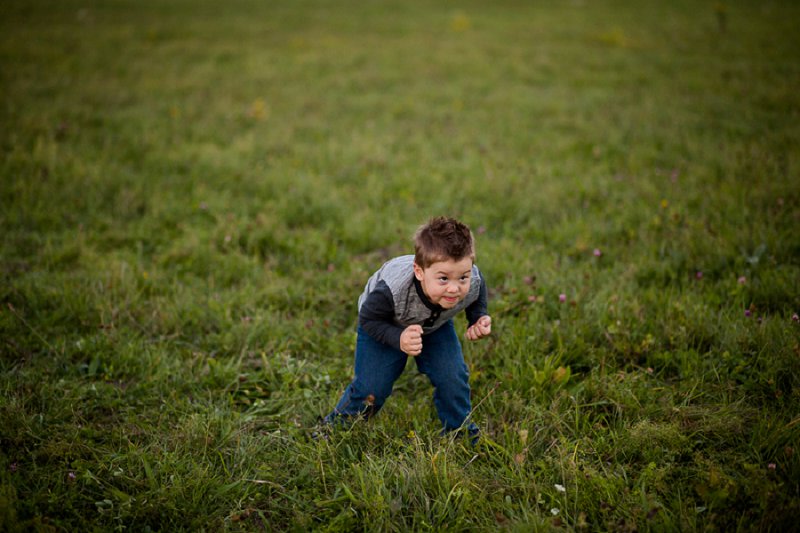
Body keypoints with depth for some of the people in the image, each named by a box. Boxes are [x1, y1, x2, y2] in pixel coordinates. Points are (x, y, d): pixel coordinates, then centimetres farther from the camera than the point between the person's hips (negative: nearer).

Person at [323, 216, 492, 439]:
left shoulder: (473, 282, -34)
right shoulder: (391, 289, -46)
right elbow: (368, 319, -27)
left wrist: (479, 320, -25)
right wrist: (398, 339, -42)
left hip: (435, 325, 3)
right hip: (383, 325, -3)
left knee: (453, 378, -8)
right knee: (371, 388, -6)